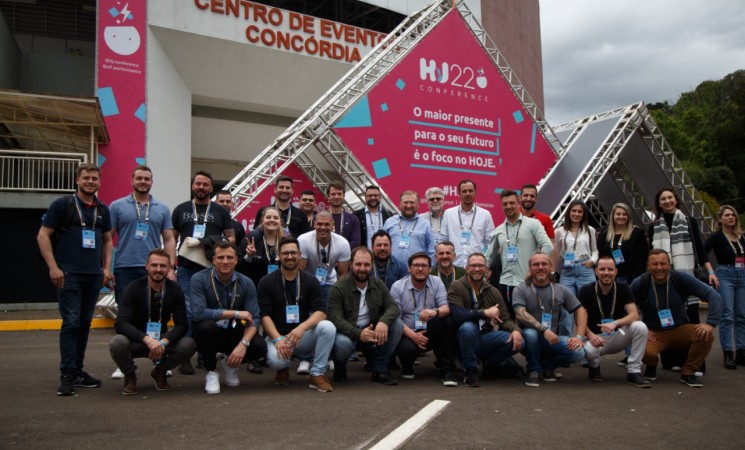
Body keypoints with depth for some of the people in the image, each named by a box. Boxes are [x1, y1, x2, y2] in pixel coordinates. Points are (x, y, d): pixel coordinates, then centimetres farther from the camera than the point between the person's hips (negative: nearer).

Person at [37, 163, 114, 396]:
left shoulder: (103, 209, 13)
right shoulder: (62, 204, -2)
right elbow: (43, 236, -3)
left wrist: (107, 267, 8)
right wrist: (53, 267, -12)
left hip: (94, 275, 5)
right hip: (69, 274, -5)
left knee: (85, 323, 9)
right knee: (71, 322, -8)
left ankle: (78, 371, 18)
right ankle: (67, 375, -2)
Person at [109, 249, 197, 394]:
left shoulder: (175, 290, -7)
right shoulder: (134, 288, -15)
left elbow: (182, 325, -12)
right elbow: (121, 324, -26)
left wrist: (163, 342, -31)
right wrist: (148, 340, -41)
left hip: (161, 340, 2)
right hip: (136, 341, -2)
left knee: (189, 344, -25)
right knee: (117, 343, -35)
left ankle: (159, 371, 5)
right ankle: (130, 375, -1)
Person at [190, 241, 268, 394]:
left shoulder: (246, 283, -7)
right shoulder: (199, 279, -15)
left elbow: (253, 319, -12)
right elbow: (199, 313, -28)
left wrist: (243, 344, -31)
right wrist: (236, 314, -25)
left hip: (233, 333, 2)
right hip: (208, 334, -2)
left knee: (260, 347, -24)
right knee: (207, 326, -36)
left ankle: (231, 364, 12)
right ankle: (211, 372, -8)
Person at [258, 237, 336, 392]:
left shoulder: (311, 281, 3)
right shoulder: (267, 282, -1)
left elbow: (321, 311, -8)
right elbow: (264, 315, -9)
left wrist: (302, 327, -28)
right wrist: (278, 340, -24)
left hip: (303, 336, 2)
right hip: (276, 335, -2)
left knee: (328, 327, -27)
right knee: (276, 359, -34)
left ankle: (317, 374, -11)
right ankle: (283, 369, 6)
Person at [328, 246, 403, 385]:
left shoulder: (378, 285, 2)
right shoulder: (339, 288, -12)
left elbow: (393, 307, -6)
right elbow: (335, 318, -21)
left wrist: (384, 321, -31)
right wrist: (358, 334, -36)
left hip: (372, 332, 5)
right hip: (348, 333, -4)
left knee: (397, 324, -18)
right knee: (343, 343, -37)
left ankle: (380, 370, -5)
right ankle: (339, 367, 1)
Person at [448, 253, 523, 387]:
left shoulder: (493, 291, 8)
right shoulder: (456, 287, -9)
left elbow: (505, 319, 4)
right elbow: (457, 315, -25)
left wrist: (515, 329, -18)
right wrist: (485, 312, -21)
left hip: (486, 337, 4)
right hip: (467, 338, -4)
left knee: (518, 342, -19)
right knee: (468, 327, -37)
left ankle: (490, 364, 10)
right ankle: (471, 370, -14)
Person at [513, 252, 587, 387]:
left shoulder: (561, 290, 4)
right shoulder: (521, 289, -7)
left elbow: (581, 311, 8)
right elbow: (521, 314, -20)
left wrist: (579, 336, -6)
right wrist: (544, 330, -32)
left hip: (552, 340, 3)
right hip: (530, 339, -3)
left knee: (578, 352, -23)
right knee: (530, 333, -38)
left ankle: (547, 364, 9)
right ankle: (533, 371, -8)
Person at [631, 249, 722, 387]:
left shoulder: (681, 278, -11)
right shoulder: (640, 284, -12)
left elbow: (713, 295, -11)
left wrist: (711, 323, -21)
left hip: (680, 329, 2)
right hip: (654, 333, -2)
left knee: (706, 336, -28)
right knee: (645, 351, -34)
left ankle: (688, 373, -2)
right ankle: (651, 366, 8)